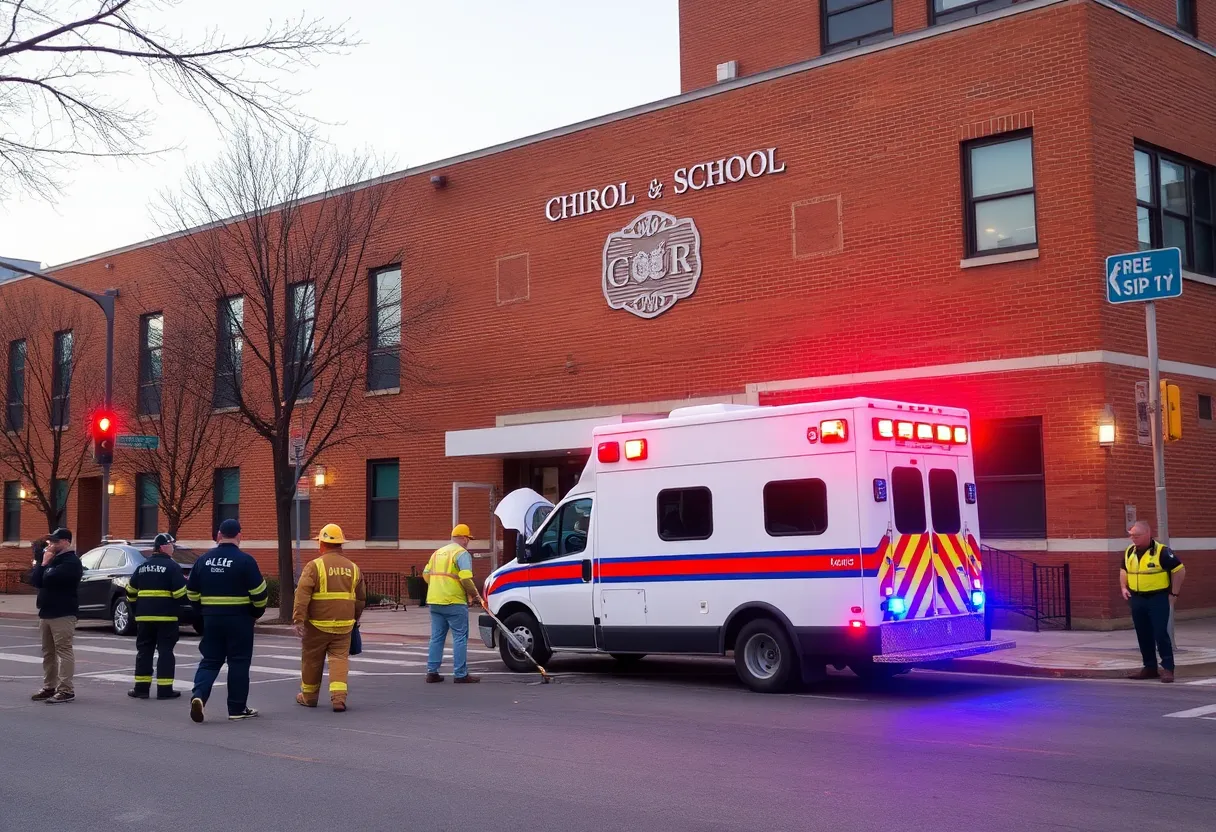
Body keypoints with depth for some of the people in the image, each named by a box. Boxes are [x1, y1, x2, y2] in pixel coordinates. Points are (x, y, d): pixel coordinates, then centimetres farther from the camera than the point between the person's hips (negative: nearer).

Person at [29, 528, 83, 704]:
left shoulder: (71, 562, -11)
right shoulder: (53, 559, 20)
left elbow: (48, 579, -22)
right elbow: (34, 580, 13)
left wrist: (45, 564, -4)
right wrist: (43, 563, 0)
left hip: (63, 614, -10)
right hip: (46, 612, 10)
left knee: (63, 650, -11)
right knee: (48, 652, 11)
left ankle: (66, 690, -13)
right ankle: (49, 687, 17)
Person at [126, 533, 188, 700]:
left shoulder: (142, 567, 12)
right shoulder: (172, 566, -8)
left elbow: (131, 591, 16)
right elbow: (180, 592, -14)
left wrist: (136, 608, 27)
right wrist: (185, 582, 7)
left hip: (144, 616, 5)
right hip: (166, 616, -5)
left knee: (144, 651, 11)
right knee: (165, 651, -1)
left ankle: (141, 687, 11)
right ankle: (164, 689, -2)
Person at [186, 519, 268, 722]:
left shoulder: (204, 560, 5)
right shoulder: (245, 560, -11)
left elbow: (192, 591, 11)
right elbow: (259, 592, -11)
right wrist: (258, 611, 7)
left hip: (211, 619, 4)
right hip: (239, 619, -4)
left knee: (210, 660, 12)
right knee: (238, 663, 5)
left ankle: (198, 695, -11)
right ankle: (237, 709, 10)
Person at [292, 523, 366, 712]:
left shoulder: (314, 566, -7)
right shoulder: (353, 568, 9)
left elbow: (302, 595, -16)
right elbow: (361, 599, 15)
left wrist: (298, 620, -17)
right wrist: (354, 619, 27)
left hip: (318, 624, -3)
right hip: (343, 625, 3)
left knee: (312, 661, 12)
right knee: (340, 659, 4)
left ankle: (308, 696, 26)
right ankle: (339, 697, -11)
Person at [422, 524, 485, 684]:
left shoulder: (438, 553, 18)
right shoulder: (462, 553, -7)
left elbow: (426, 574, 17)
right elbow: (466, 579, -17)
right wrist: (476, 595, -5)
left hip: (434, 601, 7)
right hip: (454, 602, -7)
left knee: (436, 637, 13)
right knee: (460, 638, -2)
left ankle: (432, 672, 12)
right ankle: (461, 674, -3)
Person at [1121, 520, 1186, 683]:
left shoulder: (1161, 551, -13)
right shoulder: (1129, 552, 6)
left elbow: (1180, 570, -9)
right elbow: (1123, 570, 23)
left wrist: (1174, 593, -8)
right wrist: (1124, 588, 8)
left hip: (1158, 599, -6)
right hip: (1137, 599, 6)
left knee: (1161, 634, -8)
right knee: (1143, 635, 9)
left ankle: (1168, 668, -1)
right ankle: (1150, 667, 18)